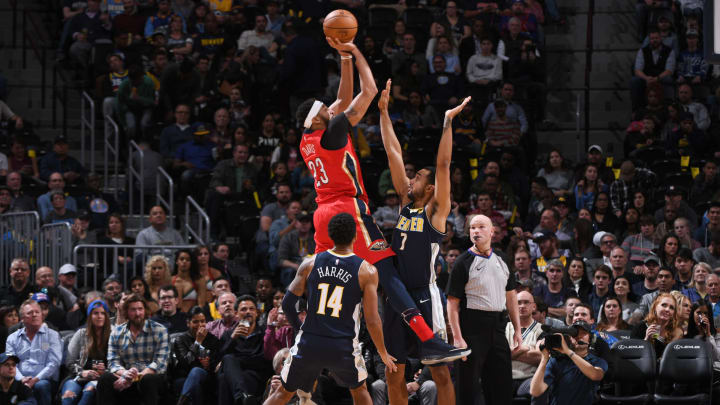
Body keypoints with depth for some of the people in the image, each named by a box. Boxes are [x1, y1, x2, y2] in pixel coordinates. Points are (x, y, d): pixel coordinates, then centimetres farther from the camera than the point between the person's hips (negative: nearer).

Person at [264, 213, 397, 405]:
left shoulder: (310, 264, 1)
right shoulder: (366, 271, -6)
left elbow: (287, 304, 2)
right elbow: (372, 320, -8)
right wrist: (383, 354, 6)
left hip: (309, 345, 1)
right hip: (343, 347, -1)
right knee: (359, 389, 26)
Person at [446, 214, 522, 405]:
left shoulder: (501, 261, 14)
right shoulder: (464, 262, -4)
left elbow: (510, 296, 21)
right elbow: (452, 303, -9)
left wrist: (517, 330, 15)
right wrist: (457, 338, -17)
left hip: (497, 327, 6)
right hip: (473, 328, -6)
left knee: (503, 386, 7)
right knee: (468, 386, -4)